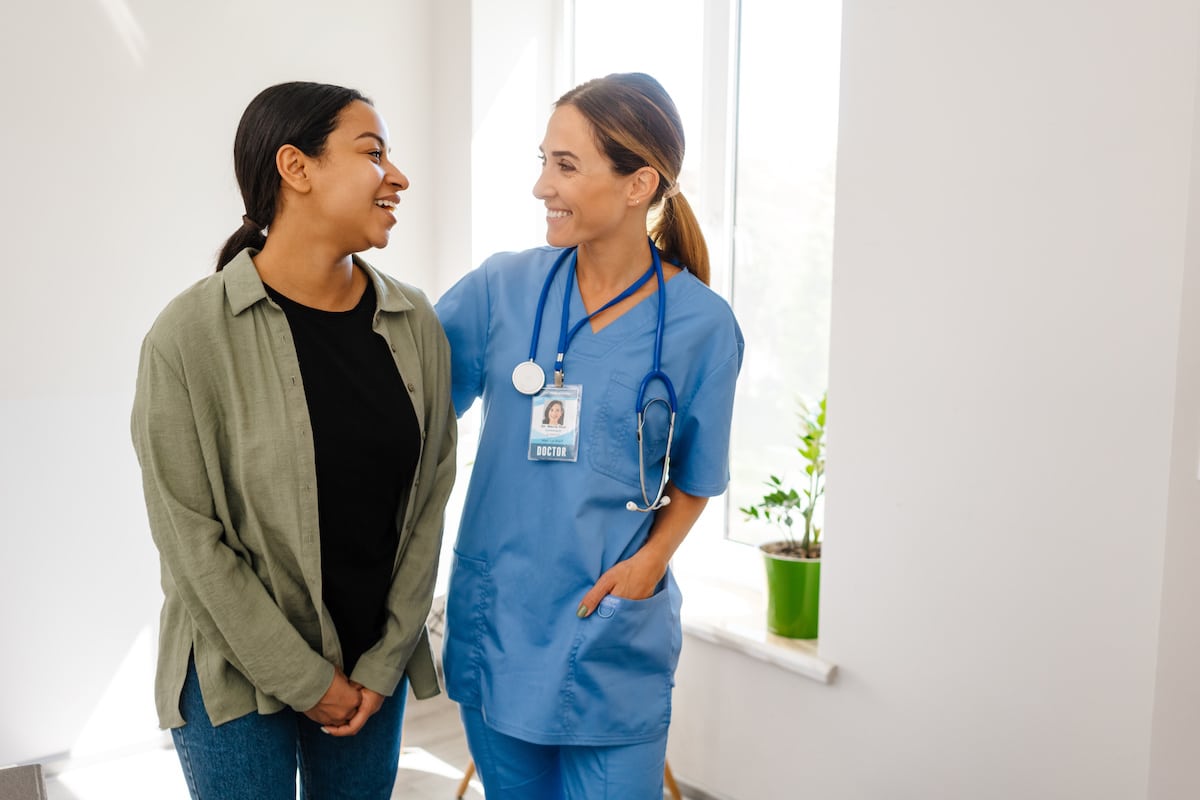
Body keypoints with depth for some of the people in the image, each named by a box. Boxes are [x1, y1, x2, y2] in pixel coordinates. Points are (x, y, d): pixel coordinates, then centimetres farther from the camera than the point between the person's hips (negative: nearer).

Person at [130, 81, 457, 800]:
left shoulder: (415, 324, -4)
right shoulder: (191, 335, -16)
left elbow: (428, 500, 0)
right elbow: (191, 539, -13)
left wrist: (383, 663, -2)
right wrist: (306, 680, -10)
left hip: (373, 665, 4)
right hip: (240, 669, -3)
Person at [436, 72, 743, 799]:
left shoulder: (701, 324, -9)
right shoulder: (501, 289, -5)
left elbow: (694, 479, 1)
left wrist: (652, 558, -14)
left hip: (615, 635, -2)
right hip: (496, 621, 2)